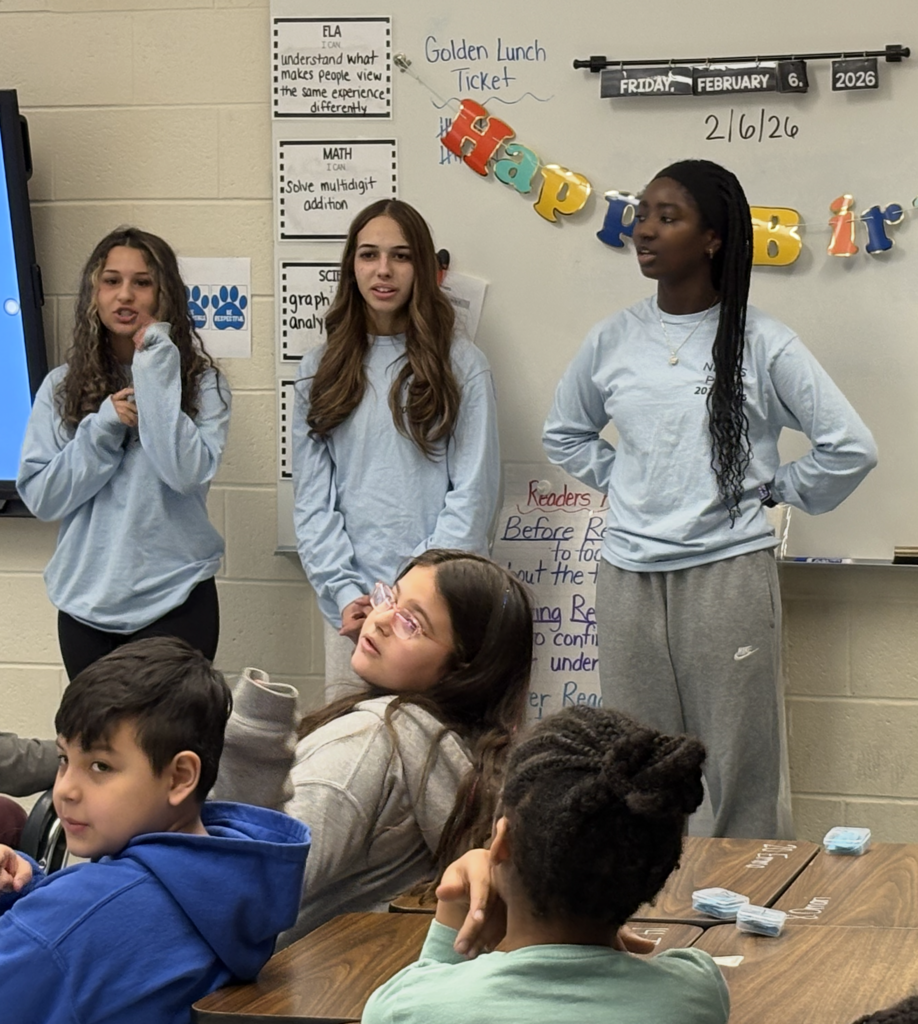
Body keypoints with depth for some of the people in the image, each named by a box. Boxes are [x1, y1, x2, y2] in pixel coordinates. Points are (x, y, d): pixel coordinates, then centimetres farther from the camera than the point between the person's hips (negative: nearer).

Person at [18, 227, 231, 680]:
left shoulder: (201, 381, -2)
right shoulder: (62, 386, 4)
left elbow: (187, 472, -19)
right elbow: (40, 497, -2)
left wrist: (156, 370, -17)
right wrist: (105, 426, -13)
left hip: (174, 601, -3)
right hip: (85, 603, 3)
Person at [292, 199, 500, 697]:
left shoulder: (461, 365, 2)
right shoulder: (320, 369, 10)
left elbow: (473, 493, -2)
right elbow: (311, 497, 7)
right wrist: (345, 593, -5)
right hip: (350, 607, 3)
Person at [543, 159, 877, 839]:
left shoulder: (761, 344, -4)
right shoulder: (613, 341, 7)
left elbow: (851, 447, -3)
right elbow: (564, 434, 24)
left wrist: (774, 491, 1)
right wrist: (622, 482, 12)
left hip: (729, 572, -4)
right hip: (629, 575, 4)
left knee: (744, 769, -3)